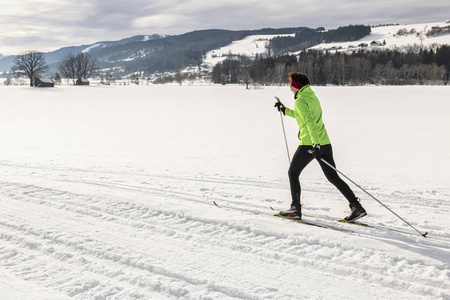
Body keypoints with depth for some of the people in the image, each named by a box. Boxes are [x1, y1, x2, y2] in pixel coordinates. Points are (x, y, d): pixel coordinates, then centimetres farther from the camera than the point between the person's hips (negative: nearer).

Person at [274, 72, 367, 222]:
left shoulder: (300, 101, -10)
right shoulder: (312, 97, 17)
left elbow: (309, 122, -24)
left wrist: (315, 144, -33)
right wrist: (285, 110, 40)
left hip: (309, 145, -8)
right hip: (325, 143, 8)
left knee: (293, 173, 11)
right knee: (333, 177, 9)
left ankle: (295, 209, 10)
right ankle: (356, 206, 0)